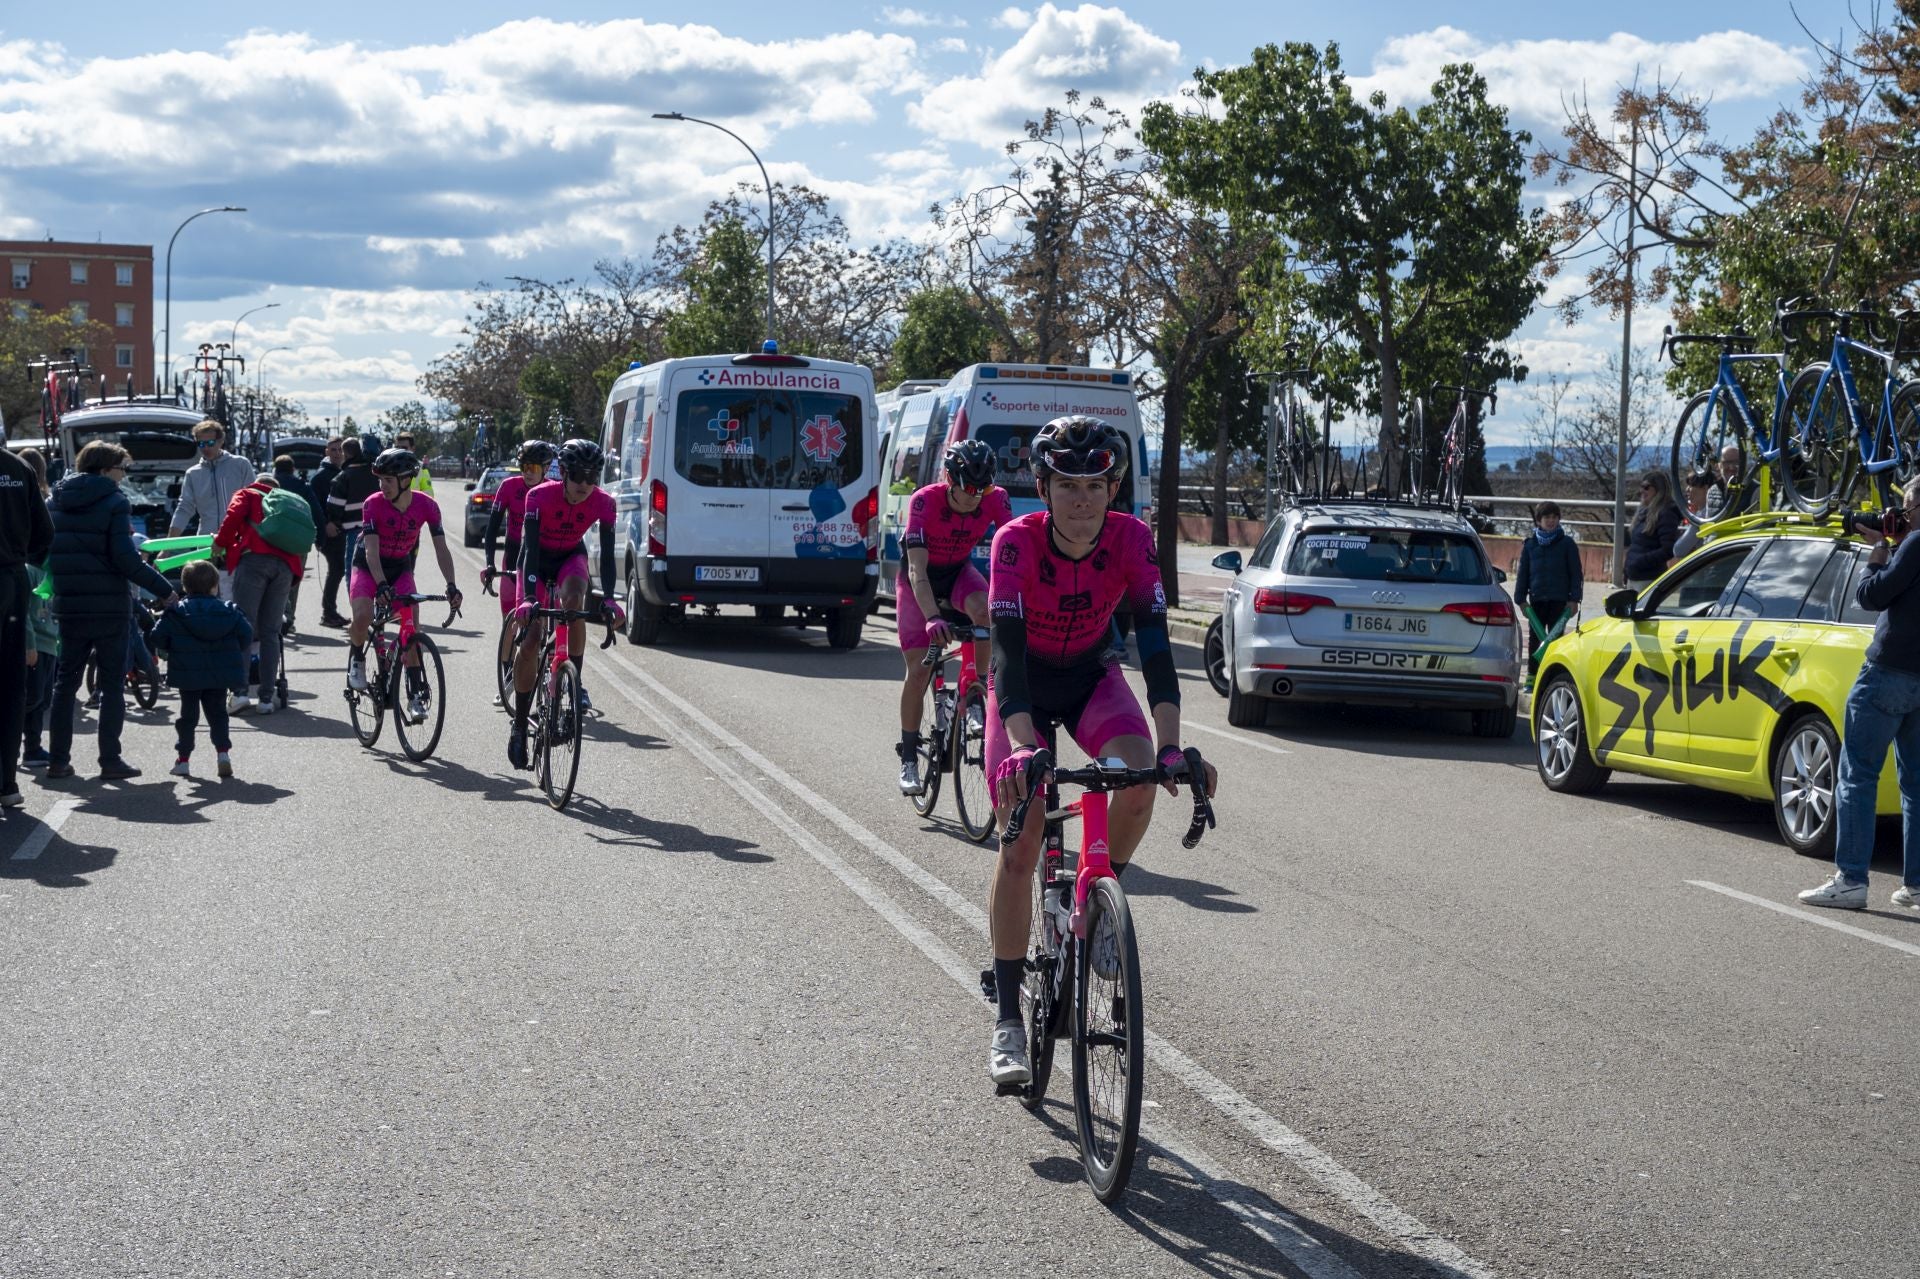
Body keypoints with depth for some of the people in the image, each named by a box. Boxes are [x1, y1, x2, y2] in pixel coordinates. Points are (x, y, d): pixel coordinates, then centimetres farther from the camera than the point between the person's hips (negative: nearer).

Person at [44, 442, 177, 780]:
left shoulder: (57, 501, 8)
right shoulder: (114, 502, -10)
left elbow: (44, 552, 8)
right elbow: (125, 559, -16)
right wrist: (163, 589, -11)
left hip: (68, 605, 5)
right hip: (109, 606, -5)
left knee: (66, 681, 12)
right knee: (112, 683, 3)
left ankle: (58, 759, 11)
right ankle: (110, 760, 1)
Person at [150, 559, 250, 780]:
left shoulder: (176, 613, -5)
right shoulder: (229, 611, -1)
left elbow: (158, 638, -7)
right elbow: (246, 635, -3)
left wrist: (174, 651, 12)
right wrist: (232, 652, 15)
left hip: (188, 674, -1)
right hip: (220, 676, 1)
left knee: (188, 714, 9)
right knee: (217, 714, 13)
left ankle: (183, 759, 9)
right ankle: (223, 752, -2)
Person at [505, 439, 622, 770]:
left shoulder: (603, 503, -23)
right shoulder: (540, 497, -30)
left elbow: (607, 553, -24)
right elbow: (529, 547, -34)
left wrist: (608, 598, -38)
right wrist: (528, 598, -46)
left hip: (571, 557, 1)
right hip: (538, 558, -1)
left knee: (574, 600, -34)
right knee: (530, 640, -11)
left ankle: (575, 682, -20)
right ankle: (519, 724, 0)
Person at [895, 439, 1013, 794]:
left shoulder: (996, 499, -22)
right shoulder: (925, 501, -32)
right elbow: (917, 569, -37)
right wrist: (932, 618, -51)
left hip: (959, 571, 2)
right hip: (921, 580, -2)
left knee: (984, 611, -32)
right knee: (919, 670, -8)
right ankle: (908, 758, 8)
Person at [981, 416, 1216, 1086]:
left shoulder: (1130, 539, -23)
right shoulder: (1016, 541, -29)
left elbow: (1154, 643, -28)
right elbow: (1008, 652, -36)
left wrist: (1171, 745, -40)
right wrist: (1022, 749, -50)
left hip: (1092, 677, 2)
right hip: (1023, 683, -2)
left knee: (1139, 775, -29)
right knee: (1020, 841, -11)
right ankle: (1008, 1019, -2)